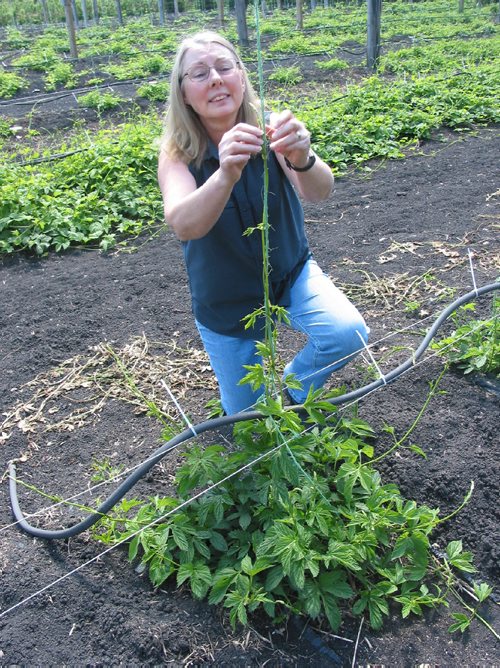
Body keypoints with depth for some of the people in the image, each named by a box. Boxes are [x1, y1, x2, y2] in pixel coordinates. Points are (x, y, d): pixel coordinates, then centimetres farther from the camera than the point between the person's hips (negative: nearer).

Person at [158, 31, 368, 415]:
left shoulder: (267, 133, -17)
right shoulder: (178, 154, -19)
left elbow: (319, 192, -33)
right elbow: (183, 225, -38)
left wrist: (302, 160, -55)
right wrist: (226, 174, -56)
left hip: (291, 274, 1)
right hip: (225, 302, 0)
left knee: (348, 333, -27)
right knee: (247, 419, 9)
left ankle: (291, 389, 5)